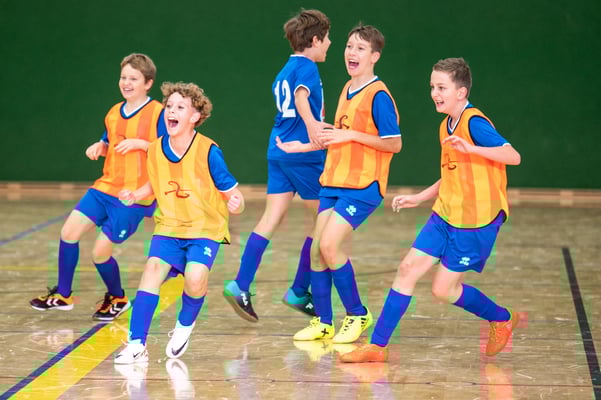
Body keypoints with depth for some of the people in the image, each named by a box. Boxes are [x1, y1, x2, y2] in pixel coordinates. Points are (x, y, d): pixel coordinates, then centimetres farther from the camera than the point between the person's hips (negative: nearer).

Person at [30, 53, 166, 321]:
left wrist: (141, 143, -23)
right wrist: (98, 147, 4)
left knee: (100, 251, -8)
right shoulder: (114, 113, 12)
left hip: (135, 195, -6)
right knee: (69, 230, -6)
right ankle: (63, 295, 11)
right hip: (105, 187, 6)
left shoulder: (157, 113, -9)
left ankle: (117, 299, 20)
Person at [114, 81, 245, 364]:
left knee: (195, 278, -26)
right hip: (169, 226, 4)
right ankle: (136, 345, -18)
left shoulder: (208, 152, -16)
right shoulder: (155, 150, -2)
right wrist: (135, 195, -1)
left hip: (206, 228, -4)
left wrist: (235, 204, -33)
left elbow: (231, 192, -10)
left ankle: (185, 325, 8)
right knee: (153, 269, -21)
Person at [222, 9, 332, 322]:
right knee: (318, 221, 5)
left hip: (278, 151, 8)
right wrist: (311, 124, -40)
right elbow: (301, 96, -27)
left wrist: (320, 126, 43)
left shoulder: (285, 70, 19)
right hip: (303, 153, -8)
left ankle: (241, 285, -10)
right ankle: (299, 291, 8)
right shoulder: (307, 67, -8)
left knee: (271, 219, 3)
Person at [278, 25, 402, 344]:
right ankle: (322, 323, 14)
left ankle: (357, 314, 0)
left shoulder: (378, 95, -12)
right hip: (334, 182, 8)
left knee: (329, 245, -17)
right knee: (317, 250, 3)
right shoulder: (347, 90, 14)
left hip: (363, 186, -8)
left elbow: (394, 143, -15)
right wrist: (302, 146, 21)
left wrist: (351, 135, -19)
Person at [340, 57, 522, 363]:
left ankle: (503, 319, 22)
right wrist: (419, 197, 21)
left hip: (475, 222, -8)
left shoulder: (474, 123, -15)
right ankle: (377, 346, 3)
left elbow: (513, 156, -27)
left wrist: (471, 148, -38)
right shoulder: (446, 127, 12)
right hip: (445, 215, 8)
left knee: (443, 289, -3)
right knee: (408, 268, -2)